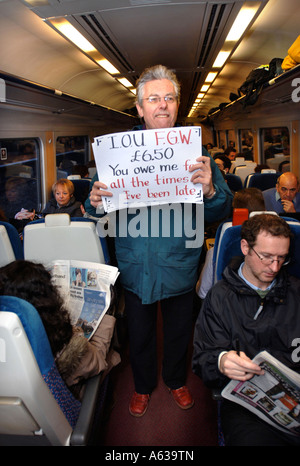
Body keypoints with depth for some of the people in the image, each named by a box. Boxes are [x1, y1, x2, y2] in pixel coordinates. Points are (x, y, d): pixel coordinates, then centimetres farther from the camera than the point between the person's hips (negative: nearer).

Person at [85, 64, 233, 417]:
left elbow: (222, 212, -11)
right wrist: (95, 201, -24)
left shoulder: (195, 150, -6)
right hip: (135, 265, 0)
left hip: (179, 265, 0)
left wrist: (210, 191, -32)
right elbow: (97, 210, 0)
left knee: (179, 331, 21)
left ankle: (176, 380, 51)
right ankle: (143, 386, 47)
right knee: (139, 333, 19)